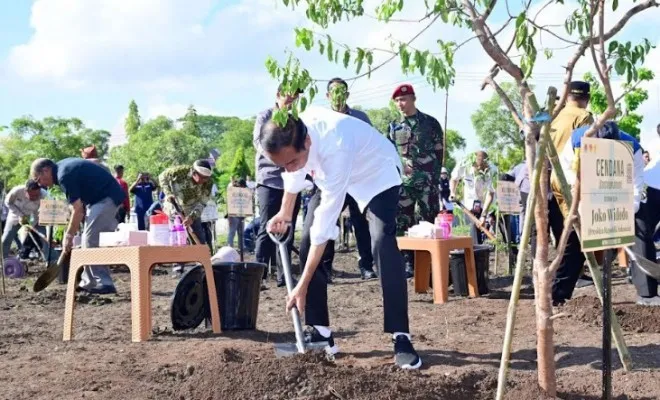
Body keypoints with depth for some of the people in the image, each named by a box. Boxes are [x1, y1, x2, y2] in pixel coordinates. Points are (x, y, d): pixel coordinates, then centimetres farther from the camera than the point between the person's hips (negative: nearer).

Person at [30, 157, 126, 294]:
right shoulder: (63, 167, 12)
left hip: (107, 198, -10)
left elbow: (78, 209, -17)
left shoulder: (64, 175, -17)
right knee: (89, 240, 12)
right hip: (109, 196, 10)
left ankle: (104, 284, -10)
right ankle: (89, 282, 16)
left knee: (91, 241, -11)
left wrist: (69, 235, -9)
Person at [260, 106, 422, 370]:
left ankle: (401, 338, -21)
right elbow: (294, 172, 0)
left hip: (376, 173, -6)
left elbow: (325, 224, -41)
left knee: (383, 245, -26)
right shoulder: (290, 137, -27)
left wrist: (302, 286, -37)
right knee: (308, 243, -5)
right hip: (331, 174, 7)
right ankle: (320, 332, 2)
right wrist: (285, 214, 11)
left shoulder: (336, 148, -45)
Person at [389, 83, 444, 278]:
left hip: (427, 181, -2)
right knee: (403, 224, -1)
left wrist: (435, 176, -2)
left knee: (428, 222, -1)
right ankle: (408, 262, 5)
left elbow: (439, 152, 5)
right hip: (403, 182, 2)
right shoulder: (394, 127, 12)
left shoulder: (430, 123, 5)